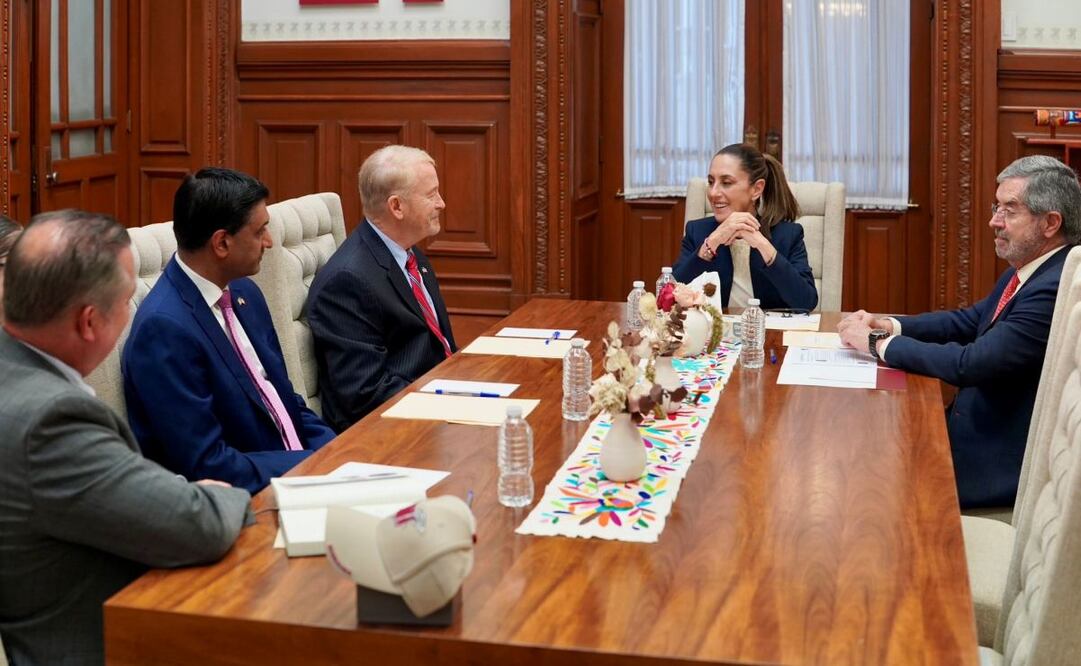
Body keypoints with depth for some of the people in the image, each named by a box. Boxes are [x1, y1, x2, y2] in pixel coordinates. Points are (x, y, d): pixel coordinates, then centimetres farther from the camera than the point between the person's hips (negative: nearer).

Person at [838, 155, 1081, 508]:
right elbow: (971, 320, 17)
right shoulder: (1026, 272, 7)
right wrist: (889, 325, 1)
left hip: (1001, 465, -8)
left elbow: (971, 364, -27)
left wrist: (880, 342, -16)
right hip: (976, 428, 8)